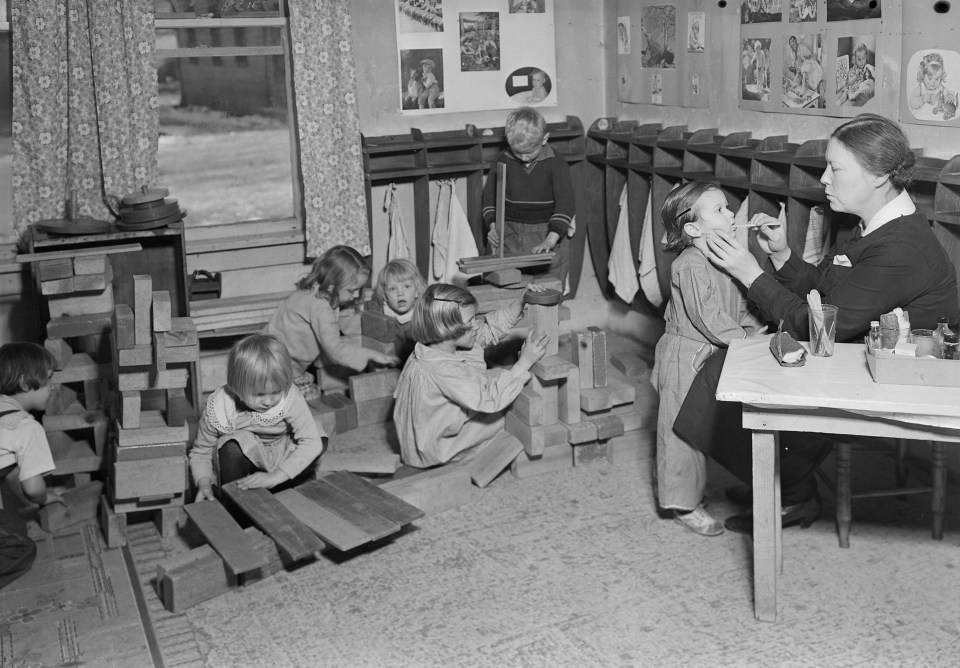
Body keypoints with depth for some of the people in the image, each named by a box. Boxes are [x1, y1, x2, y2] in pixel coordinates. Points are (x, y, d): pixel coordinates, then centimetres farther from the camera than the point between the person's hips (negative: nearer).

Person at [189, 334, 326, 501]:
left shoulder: (289, 398, -29)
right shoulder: (218, 408, -26)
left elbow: (312, 442, -33)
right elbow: (200, 453, -11)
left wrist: (275, 476, -39)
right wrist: (204, 482, -31)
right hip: (246, 454, -1)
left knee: (319, 442, -28)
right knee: (232, 448, -35)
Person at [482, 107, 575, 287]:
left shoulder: (556, 163, -6)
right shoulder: (503, 161, 2)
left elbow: (565, 202, -12)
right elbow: (490, 196, 7)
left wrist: (551, 239, -24)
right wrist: (494, 227, -10)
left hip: (546, 233, -1)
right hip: (511, 235, 2)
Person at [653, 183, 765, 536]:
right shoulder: (690, 267, -21)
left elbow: (737, 307, 18)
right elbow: (708, 319, -25)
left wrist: (755, 328, 3)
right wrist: (746, 339, -22)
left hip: (712, 357, 10)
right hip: (685, 358, -10)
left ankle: (696, 488, 35)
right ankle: (683, 505, 10)